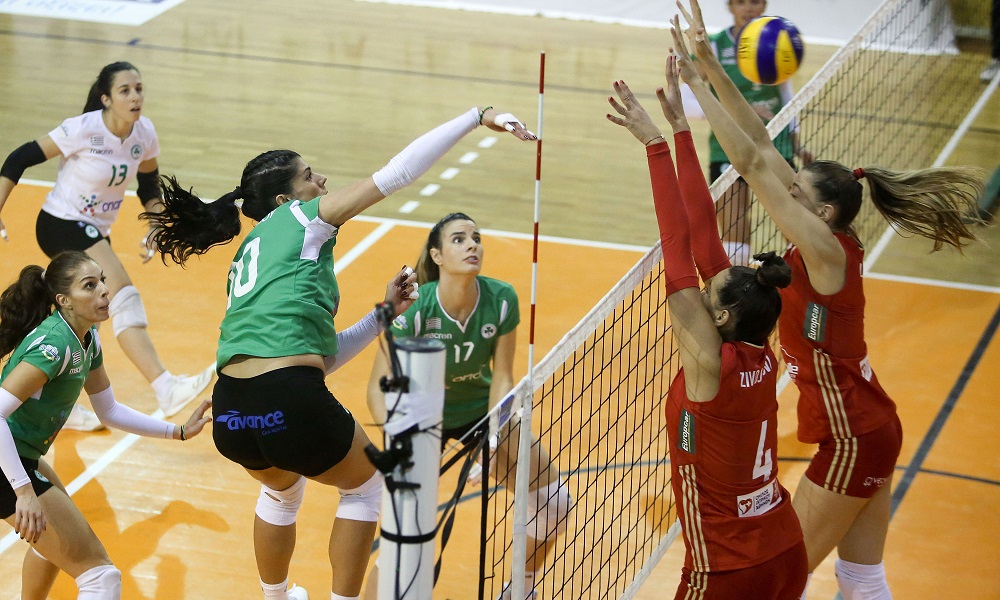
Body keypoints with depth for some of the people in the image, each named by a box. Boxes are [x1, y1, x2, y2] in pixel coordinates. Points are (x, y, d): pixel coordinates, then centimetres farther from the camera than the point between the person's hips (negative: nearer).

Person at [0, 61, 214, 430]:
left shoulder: (144, 133, -5)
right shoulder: (83, 130, -22)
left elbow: (149, 183, 12)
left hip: (96, 233, 8)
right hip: (61, 224, -7)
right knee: (123, 296, -25)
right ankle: (166, 389, -35)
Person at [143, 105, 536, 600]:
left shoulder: (248, 261, 27)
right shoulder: (298, 217, 7)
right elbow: (397, 173, 1)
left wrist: (383, 314, 25)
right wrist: (479, 117, 3)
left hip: (230, 413, 7)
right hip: (290, 403, -7)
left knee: (282, 490, 38)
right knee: (365, 486, 23)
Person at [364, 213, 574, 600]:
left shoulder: (501, 300, -22)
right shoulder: (413, 310, -31)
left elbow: (502, 377, -12)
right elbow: (379, 388, -26)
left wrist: (494, 441, -25)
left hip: (482, 409, 4)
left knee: (554, 502, -1)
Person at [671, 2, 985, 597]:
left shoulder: (826, 252, -21)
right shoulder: (829, 246, 1)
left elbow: (752, 162, -26)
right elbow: (762, 148, 0)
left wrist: (697, 83, -24)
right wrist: (712, 67, -5)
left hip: (853, 441, -9)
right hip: (872, 429, 9)